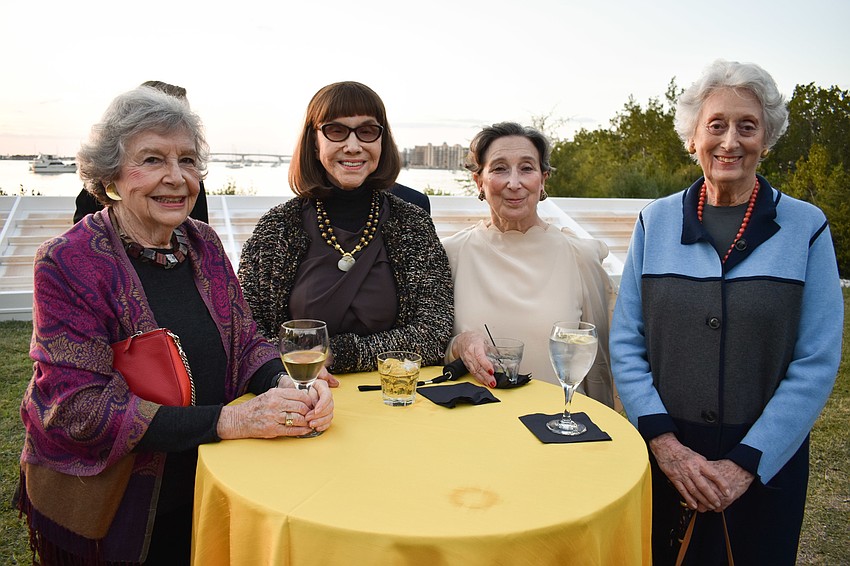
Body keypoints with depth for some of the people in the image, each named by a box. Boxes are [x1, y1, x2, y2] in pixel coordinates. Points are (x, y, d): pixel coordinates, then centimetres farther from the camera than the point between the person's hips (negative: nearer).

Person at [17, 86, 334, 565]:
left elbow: (245, 341, 2)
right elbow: (77, 407, -23)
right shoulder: (68, 263, -17)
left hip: (207, 487, 5)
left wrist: (287, 384, -21)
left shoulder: (203, 243, -1)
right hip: (111, 513, -4)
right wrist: (228, 419, -31)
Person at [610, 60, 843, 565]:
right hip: (663, 458, 1)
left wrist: (745, 464, -12)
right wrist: (665, 443, -11)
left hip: (766, 464, -1)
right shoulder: (656, 222, -1)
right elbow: (626, 343, -2)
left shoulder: (805, 227, -5)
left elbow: (816, 363, -7)